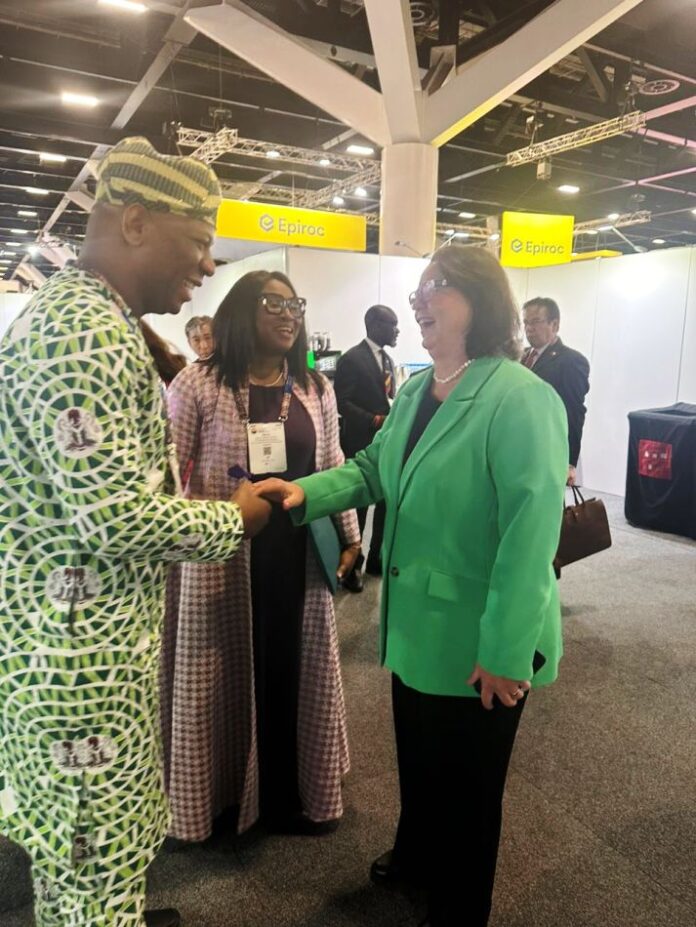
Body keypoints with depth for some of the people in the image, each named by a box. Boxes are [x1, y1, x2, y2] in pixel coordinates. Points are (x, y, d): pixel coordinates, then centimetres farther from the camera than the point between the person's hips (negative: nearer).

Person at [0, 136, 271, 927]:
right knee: (99, 845, 11)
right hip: (83, 645, -10)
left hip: (80, 632, 10)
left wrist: (202, 508, 10)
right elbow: (114, 514, -28)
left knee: (81, 839, 28)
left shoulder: (86, 316, 12)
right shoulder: (84, 330, -23)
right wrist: (232, 518, -12)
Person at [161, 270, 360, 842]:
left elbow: (334, 469, 11)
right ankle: (221, 789, 36)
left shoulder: (315, 388, 7)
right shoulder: (197, 385, -7)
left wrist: (350, 536, 9)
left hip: (297, 553, 4)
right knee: (222, 673, 11)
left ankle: (285, 794, 36)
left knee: (291, 671, 14)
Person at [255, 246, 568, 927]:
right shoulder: (414, 390, 5)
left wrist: (505, 651, -25)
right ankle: (416, 854, 57)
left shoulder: (522, 399, -22)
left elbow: (531, 532, -26)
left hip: (478, 642, -7)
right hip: (416, 624, 8)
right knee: (416, 760, 28)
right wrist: (306, 492, -12)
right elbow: (373, 469, 6)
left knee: (465, 783, 17)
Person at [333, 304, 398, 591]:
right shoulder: (352, 359, -10)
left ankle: (376, 558, 27)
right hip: (361, 444, -7)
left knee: (386, 503, 11)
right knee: (358, 506, 4)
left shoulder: (387, 360, 15)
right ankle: (351, 565, 18)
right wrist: (374, 420, -23)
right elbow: (341, 402, -16)